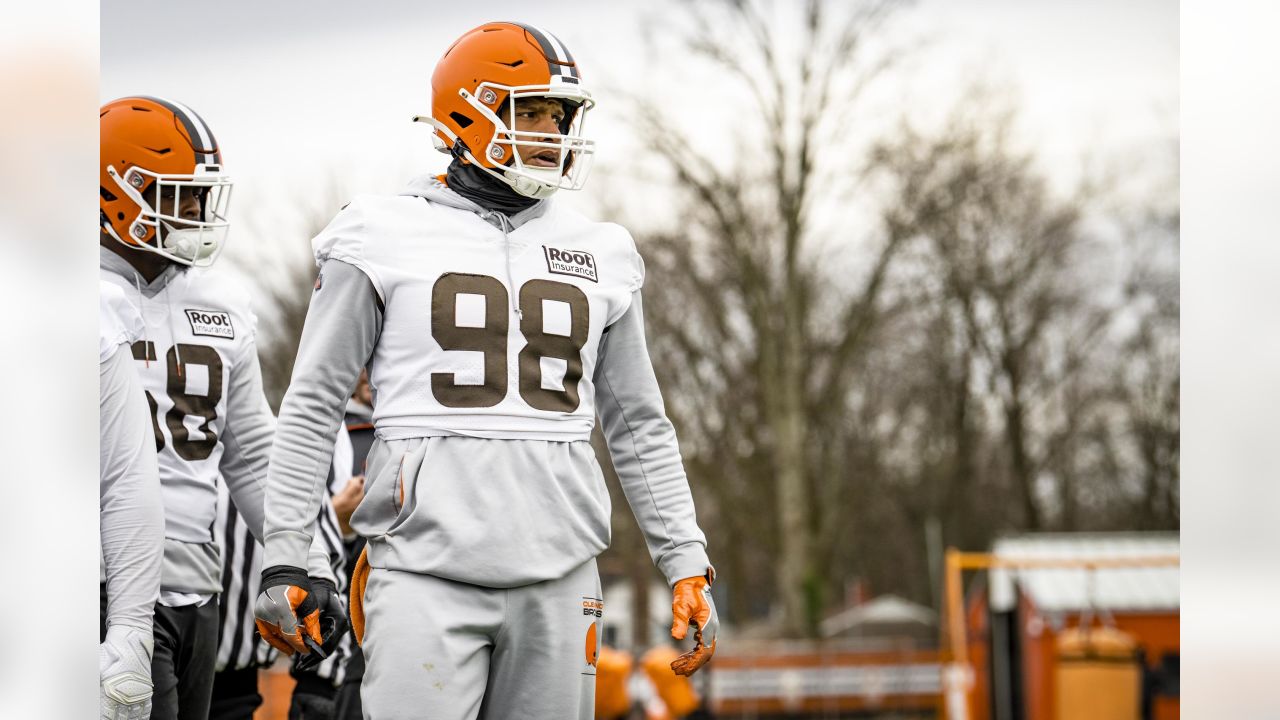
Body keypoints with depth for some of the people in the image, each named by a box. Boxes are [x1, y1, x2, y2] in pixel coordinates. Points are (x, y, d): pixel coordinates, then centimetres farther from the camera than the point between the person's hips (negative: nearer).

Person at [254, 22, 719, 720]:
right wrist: (282, 561, -1)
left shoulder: (598, 255, 14)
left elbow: (638, 426, 19)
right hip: (427, 574, -4)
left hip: (558, 576, 4)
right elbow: (312, 406, 3)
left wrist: (686, 563, 13)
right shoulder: (388, 239, 2)